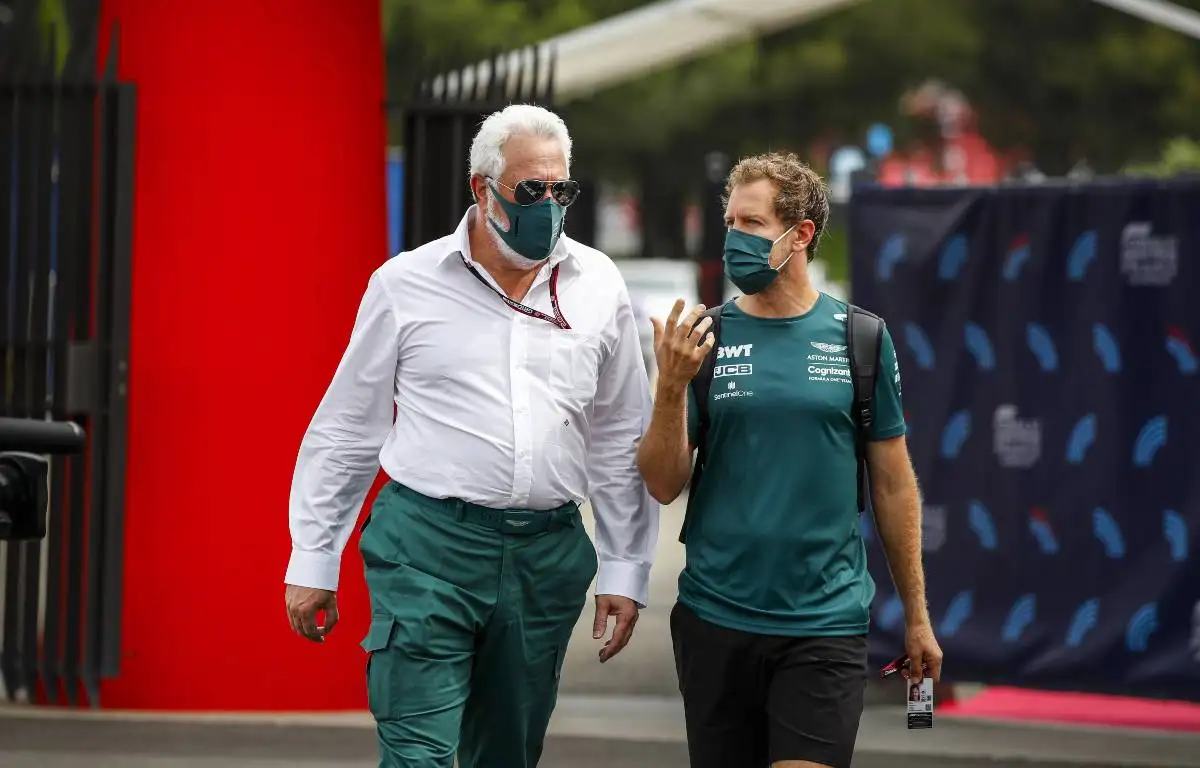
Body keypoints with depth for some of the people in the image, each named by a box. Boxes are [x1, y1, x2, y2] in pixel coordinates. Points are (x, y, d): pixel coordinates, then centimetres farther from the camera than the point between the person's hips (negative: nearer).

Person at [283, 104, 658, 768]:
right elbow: (344, 433, 7)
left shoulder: (597, 286, 7)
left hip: (546, 557, 3)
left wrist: (624, 572, 8)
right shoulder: (406, 285, 1)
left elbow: (621, 444, 12)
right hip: (427, 543, -3)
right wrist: (311, 563, 5)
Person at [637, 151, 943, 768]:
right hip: (716, 621, 2)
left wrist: (917, 617, 8)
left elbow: (893, 485, 7)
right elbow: (664, 486, -1)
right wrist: (672, 386, -17)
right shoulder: (704, 337, 2)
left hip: (826, 624, -2)